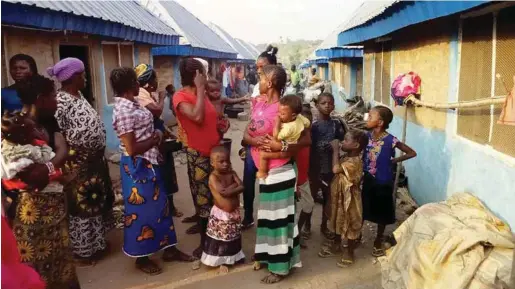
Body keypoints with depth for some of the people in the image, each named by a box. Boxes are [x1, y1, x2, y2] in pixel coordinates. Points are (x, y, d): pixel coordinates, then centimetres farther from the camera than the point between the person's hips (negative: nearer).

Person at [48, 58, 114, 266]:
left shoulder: (79, 96, 10)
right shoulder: (61, 102, -20)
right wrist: (69, 156, -19)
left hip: (94, 160, 10)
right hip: (77, 164, -10)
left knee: (95, 200, 19)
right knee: (81, 204, 3)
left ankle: (95, 241, 36)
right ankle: (84, 250, 18)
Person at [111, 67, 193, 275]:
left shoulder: (132, 104, 6)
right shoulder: (123, 111, -23)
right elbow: (132, 149, -25)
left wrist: (156, 136, -2)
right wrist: (155, 139, -12)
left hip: (149, 163, 10)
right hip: (137, 167, -10)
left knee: (159, 205, 16)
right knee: (142, 210, 4)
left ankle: (169, 249, 30)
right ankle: (142, 257, 22)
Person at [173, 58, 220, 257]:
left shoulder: (201, 94, 10)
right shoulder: (180, 96, -12)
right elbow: (197, 117, -29)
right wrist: (200, 89, -20)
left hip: (215, 151, 7)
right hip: (198, 155, -7)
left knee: (216, 198, 14)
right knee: (203, 199, 3)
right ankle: (204, 242, 17)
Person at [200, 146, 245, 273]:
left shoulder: (232, 173, 0)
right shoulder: (213, 177, -18)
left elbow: (242, 187, -10)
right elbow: (223, 192, -30)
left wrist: (230, 189, -21)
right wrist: (235, 186, -17)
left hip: (234, 212, 6)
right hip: (221, 214, -6)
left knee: (234, 237, 22)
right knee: (221, 239, 8)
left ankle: (233, 257, 41)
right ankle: (222, 262, 24)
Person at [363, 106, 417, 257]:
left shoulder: (390, 140, -21)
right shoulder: (368, 136, -7)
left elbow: (412, 153, -12)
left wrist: (393, 161, -12)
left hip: (383, 182, -4)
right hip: (368, 180, 4)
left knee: (382, 214, 14)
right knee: (362, 210, 17)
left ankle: (378, 242, 33)